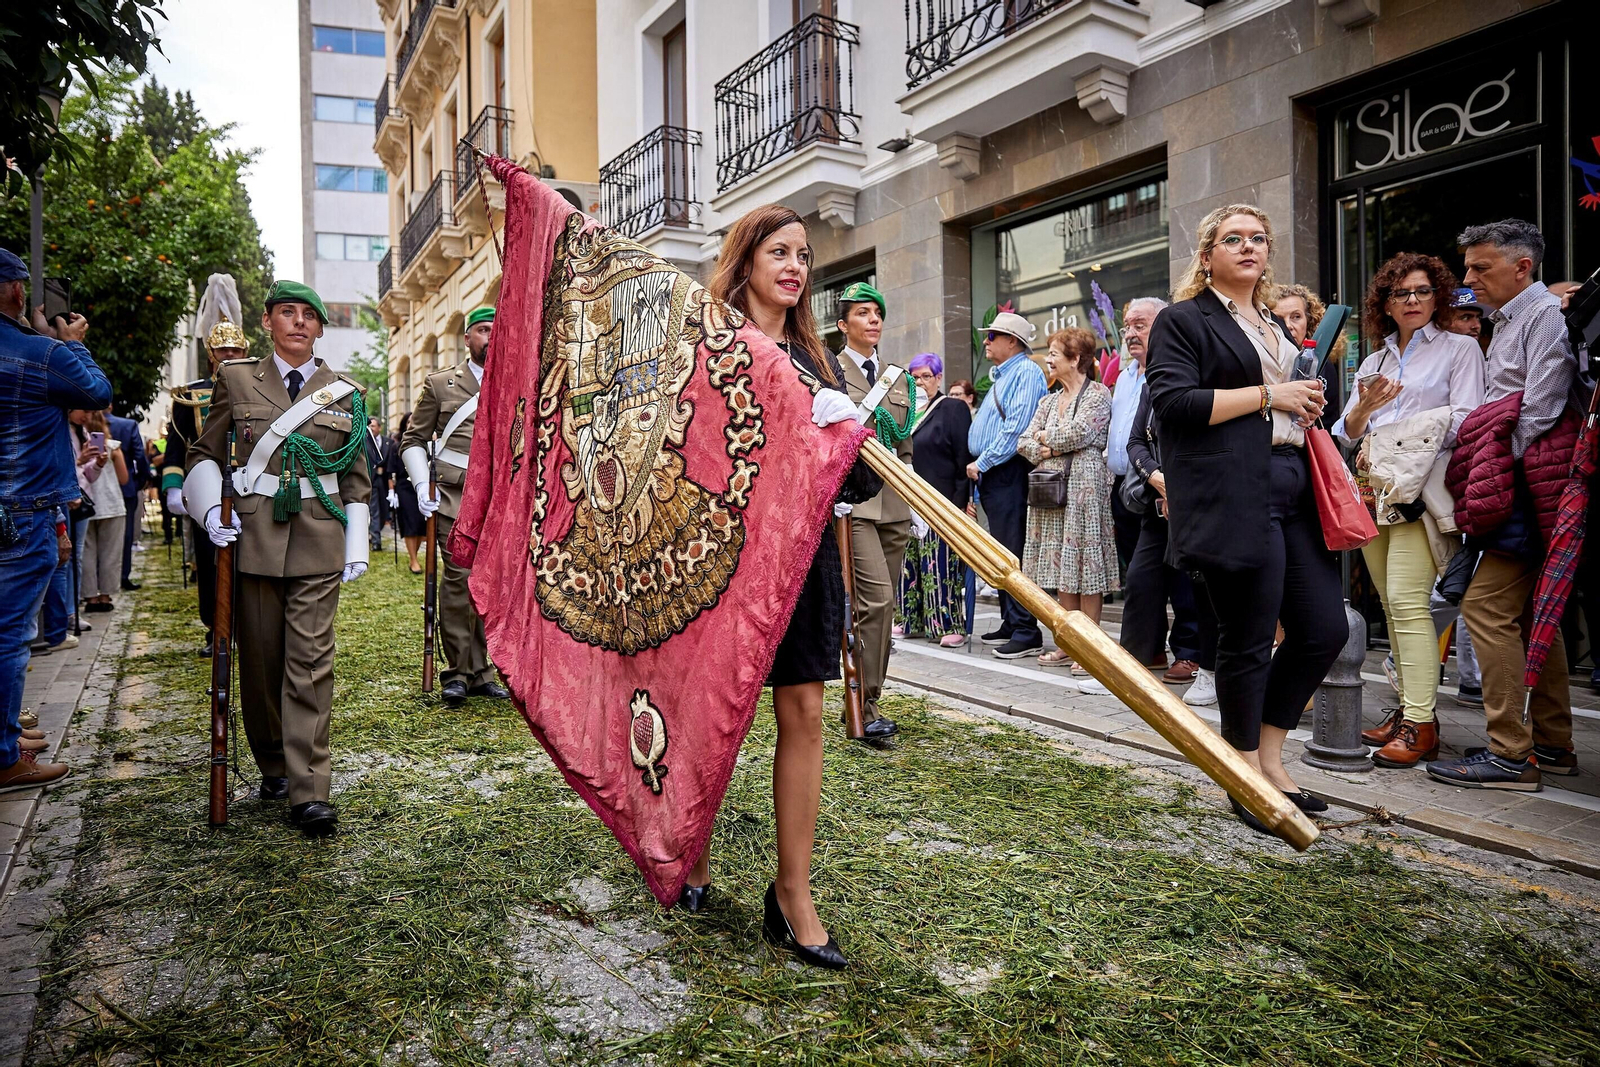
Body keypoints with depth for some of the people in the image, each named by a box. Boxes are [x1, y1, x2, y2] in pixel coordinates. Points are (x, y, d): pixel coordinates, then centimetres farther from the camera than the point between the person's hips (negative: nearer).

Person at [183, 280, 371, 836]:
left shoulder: (345, 392, 7)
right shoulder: (236, 379, 7)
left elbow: (356, 477, 9)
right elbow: (205, 453, 12)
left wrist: (357, 545, 3)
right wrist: (212, 510, -5)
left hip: (318, 540, -1)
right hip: (252, 536, 1)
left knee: (310, 660, -7)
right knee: (260, 659, 8)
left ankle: (309, 790, -6)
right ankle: (274, 767, 26)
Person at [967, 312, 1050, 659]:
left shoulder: (1026, 372, -9)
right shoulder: (1000, 376, 21)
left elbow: (1016, 428, -20)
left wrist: (982, 462, -15)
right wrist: (980, 466, 15)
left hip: (1009, 473, -10)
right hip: (991, 475, 10)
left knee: (1013, 553, -10)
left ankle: (1026, 631, -6)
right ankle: (1010, 624, 20)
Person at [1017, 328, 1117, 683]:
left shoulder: (1098, 393, -1)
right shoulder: (1049, 401, 19)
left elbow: (1080, 431, -15)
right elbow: (1024, 442, 12)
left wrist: (1046, 437, 0)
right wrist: (1041, 451, -8)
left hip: (1084, 485, -7)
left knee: (1085, 561, -6)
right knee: (1061, 563, 6)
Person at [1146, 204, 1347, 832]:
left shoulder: (1274, 326, 26)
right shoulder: (1183, 321, 1)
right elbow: (1172, 402, -13)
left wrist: (1308, 405, 12)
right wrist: (1266, 395, -11)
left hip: (1293, 489, 8)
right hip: (1234, 495, -8)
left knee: (1325, 628, 5)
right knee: (1247, 640, -2)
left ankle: (1270, 756, 22)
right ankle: (1248, 776, 16)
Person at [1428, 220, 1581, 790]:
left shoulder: (1546, 315, -9)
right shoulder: (1507, 323, 21)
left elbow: (1538, 411, -16)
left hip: (1528, 485, -10)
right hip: (1519, 489, 10)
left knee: (1486, 607, -13)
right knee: (1530, 613, 12)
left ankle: (1510, 754, -9)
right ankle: (1552, 744, 21)